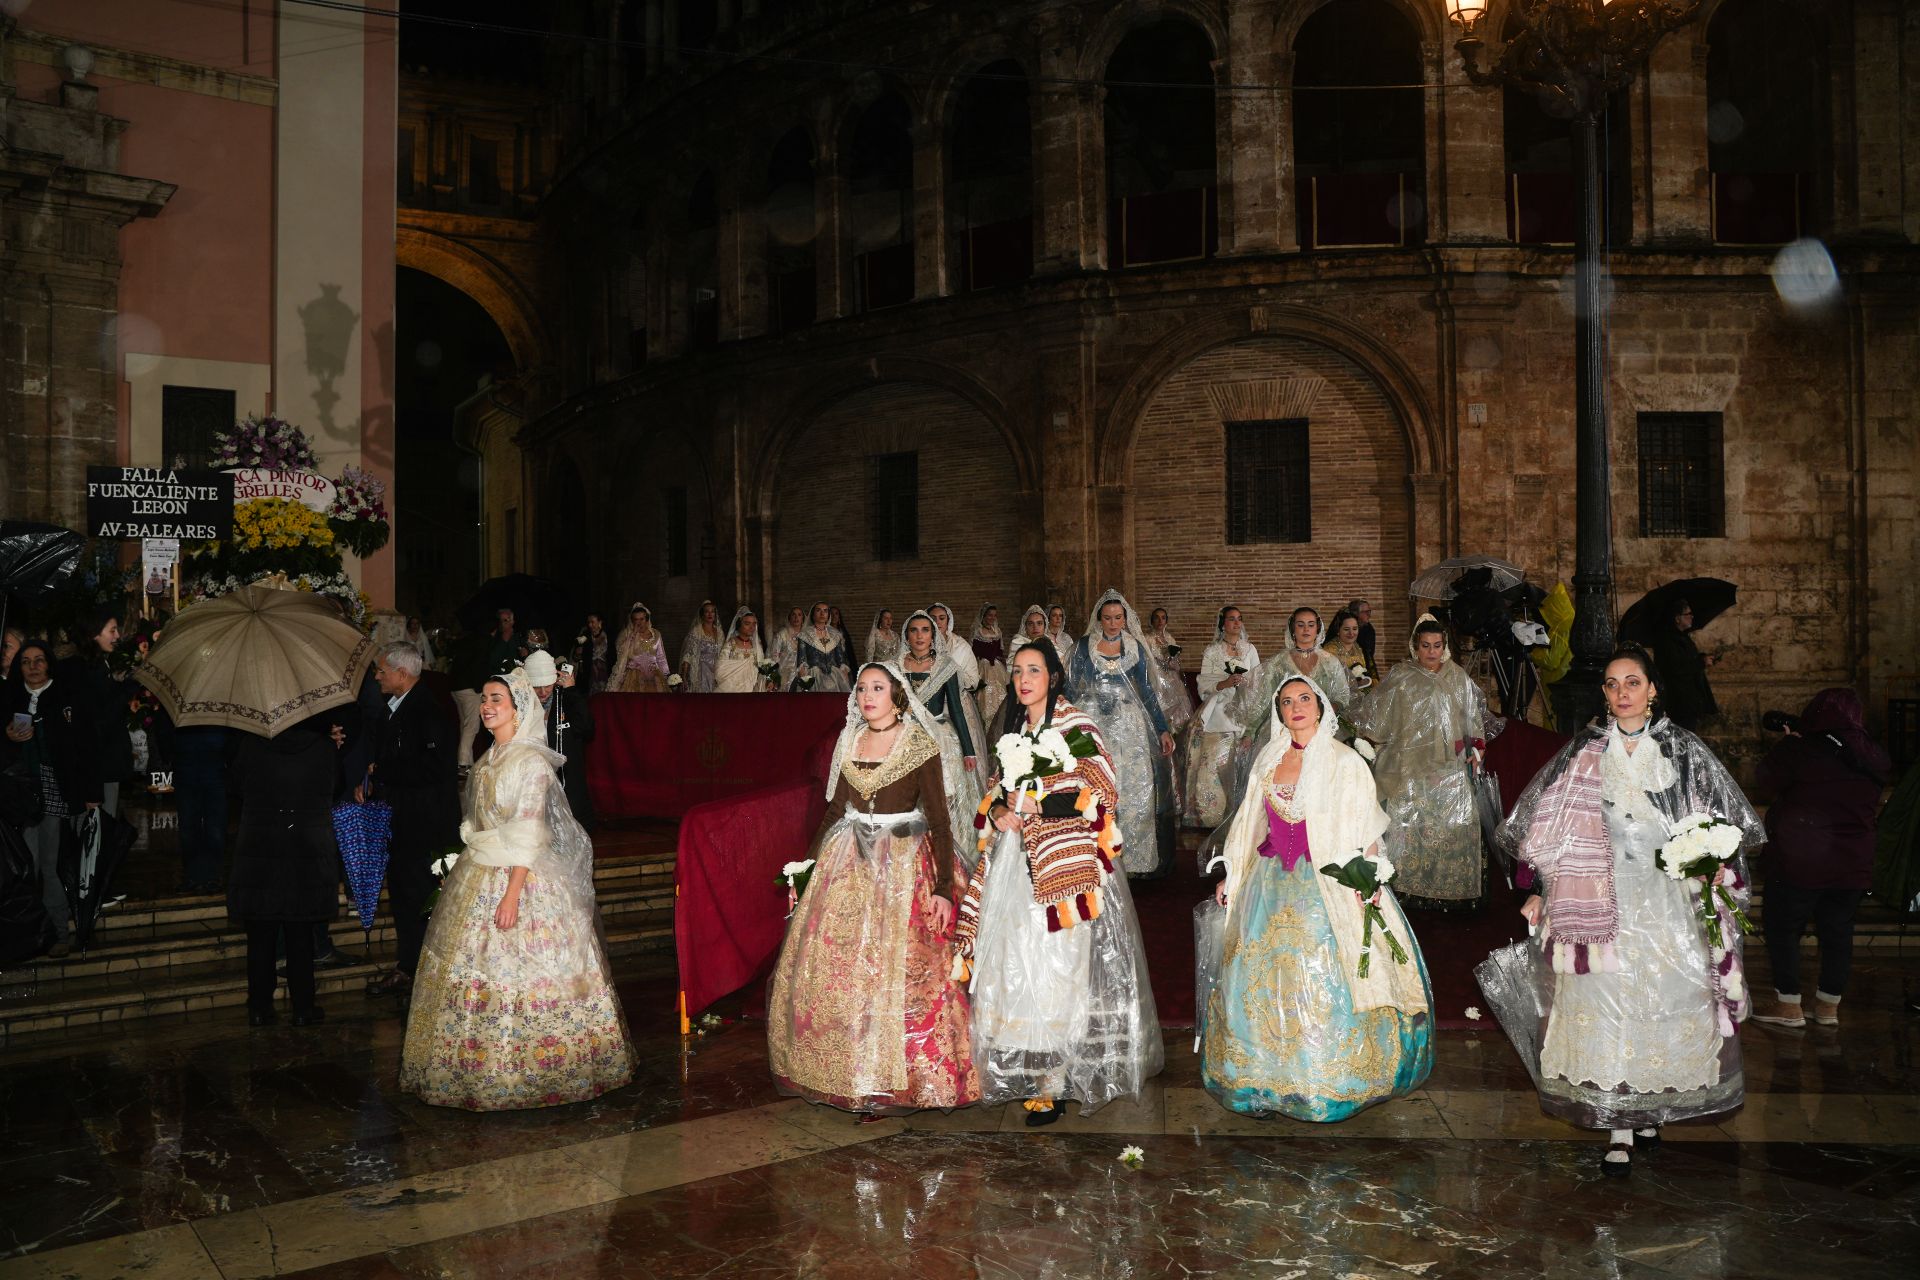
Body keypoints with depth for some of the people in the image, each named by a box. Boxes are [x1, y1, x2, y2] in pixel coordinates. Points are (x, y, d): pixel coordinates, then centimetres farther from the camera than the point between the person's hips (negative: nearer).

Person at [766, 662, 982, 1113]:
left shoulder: (920, 746, -7)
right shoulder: (849, 742, 8)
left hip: (902, 865, -5)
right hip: (847, 863, 5)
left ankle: (891, 1079, 10)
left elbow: (939, 819, -9)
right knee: (834, 966, 5)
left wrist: (943, 888, -15)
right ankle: (847, 1071, 20)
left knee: (896, 971, -5)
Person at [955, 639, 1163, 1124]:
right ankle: (1021, 1069, 17)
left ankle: (1053, 1083, 2)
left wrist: (1037, 803, -12)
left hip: (1064, 862, -6)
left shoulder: (1076, 727, -6)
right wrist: (999, 810, 1)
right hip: (1015, 860, 6)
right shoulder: (1016, 729, 14)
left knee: (1055, 970, -5)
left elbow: (1104, 795, -9)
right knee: (1012, 964, 6)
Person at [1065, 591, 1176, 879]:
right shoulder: (1084, 647, 1)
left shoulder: (1135, 647, 6)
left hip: (1130, 726, 2)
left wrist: (1163, 730, 6)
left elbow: (1145, 690, 10)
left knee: (1137, 789, -1)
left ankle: (1137, 858, 10)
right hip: (1094, 725, -1)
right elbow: (1071, 689, 3)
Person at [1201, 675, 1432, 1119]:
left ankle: (1330, 1082, 12)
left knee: (1325, 983, -4)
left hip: (1327, 888, -4)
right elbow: (1250, 824, 15)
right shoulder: (1268, 760, 8)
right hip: (1272, 886, 4)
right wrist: (1231, 875, 14)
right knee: (1263, 979, 6)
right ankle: (1268, 1077, 21)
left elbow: (1365, 833, -7)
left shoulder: (1345, 762, -5)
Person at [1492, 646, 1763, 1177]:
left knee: (1666, 1005, 5)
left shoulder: (1683, 750, 4)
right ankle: (1619, 1128, 4)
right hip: (1603, 902, 0)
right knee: (1605, 1010, -3)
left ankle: (1649, 1110, 24)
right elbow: (1549, 829, 6)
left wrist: (1713, 867, -7)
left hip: (1670, 902, 1)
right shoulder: (1582, 752, 4)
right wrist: (1539, 889, 2)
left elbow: (1721, 822, 8)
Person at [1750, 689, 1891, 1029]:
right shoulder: (1872, 756, 3)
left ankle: (1789, 1006, 5)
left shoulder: (1798, 749, -13)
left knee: (1783, 928, 4)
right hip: (1854, 863, 5)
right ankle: (1828, 1007, 20)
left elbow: (1768, 778, -6)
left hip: (1799, 860, -5)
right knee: (1838, 932, 13)